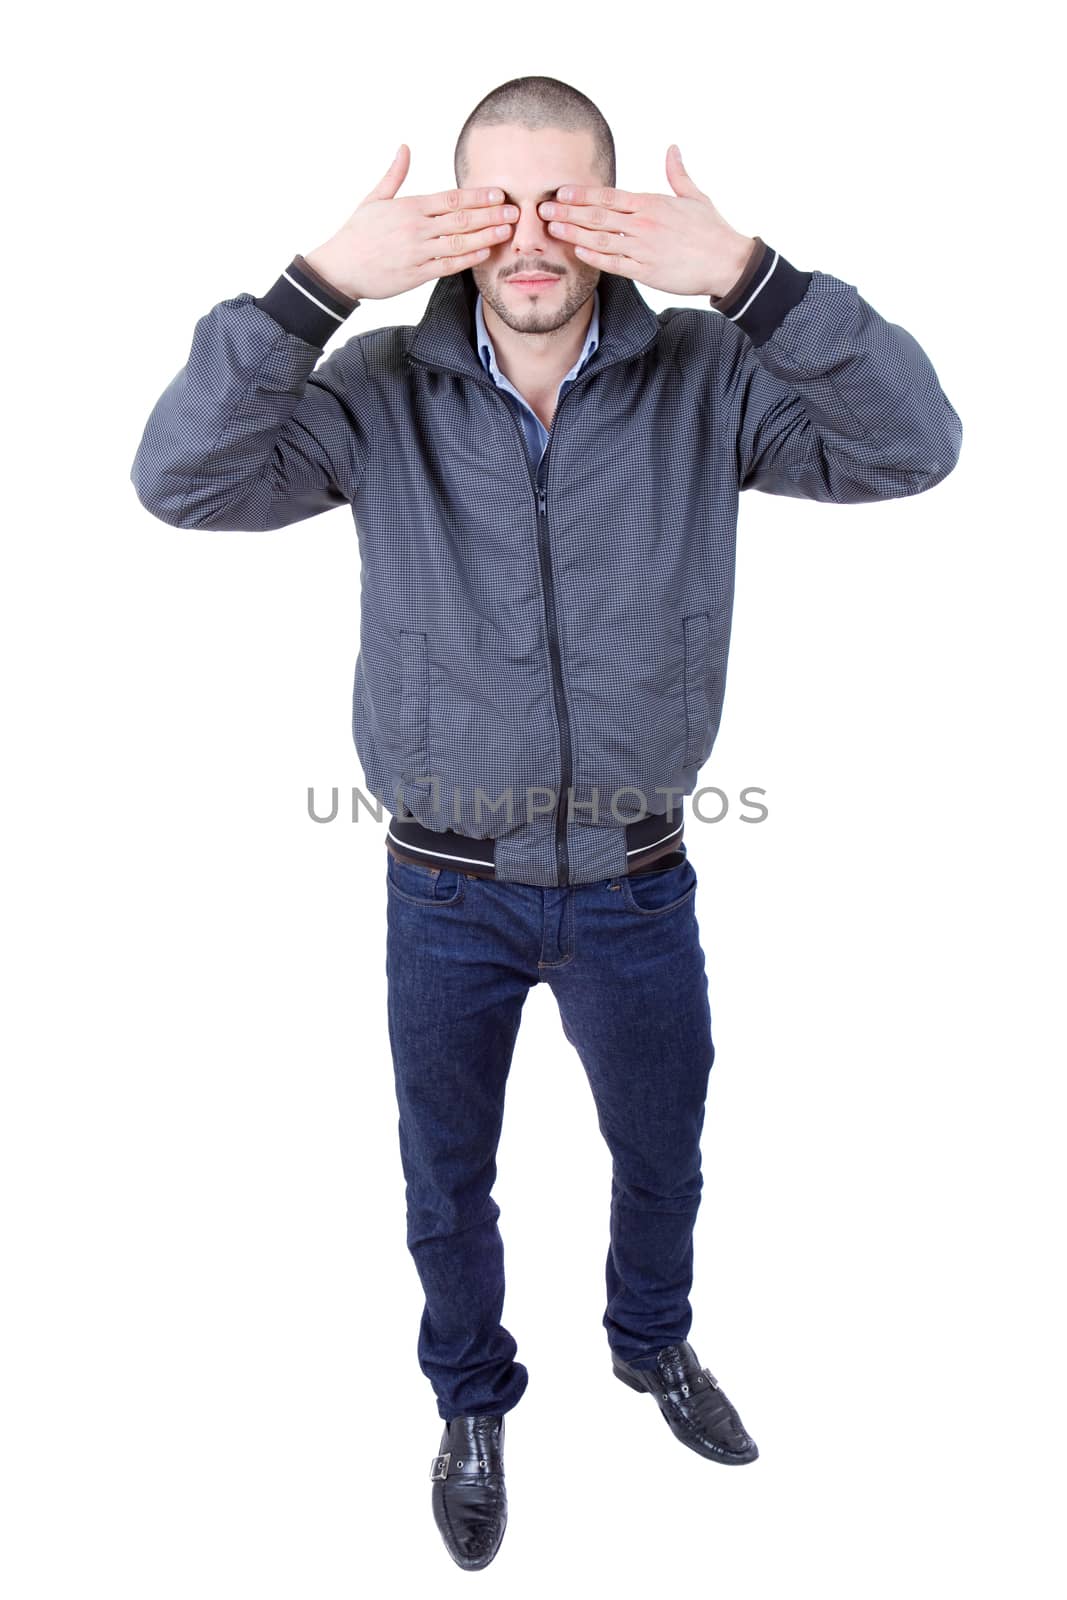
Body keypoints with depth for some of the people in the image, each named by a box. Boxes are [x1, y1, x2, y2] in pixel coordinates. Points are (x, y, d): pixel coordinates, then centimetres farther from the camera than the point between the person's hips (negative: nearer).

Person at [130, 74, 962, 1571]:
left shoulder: (706, 378, -9)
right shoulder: (384, 391, -10)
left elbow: (914, 447, -20)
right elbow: (182, 478, -20)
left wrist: (748, 274, -30)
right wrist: (322, 281, -29)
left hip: (635, 884, 1)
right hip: (448, 890, 0)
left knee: (663, 1152, 24)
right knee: (447, 1181, 20)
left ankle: (653, 1343, 58)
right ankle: (472, 1403, 51)